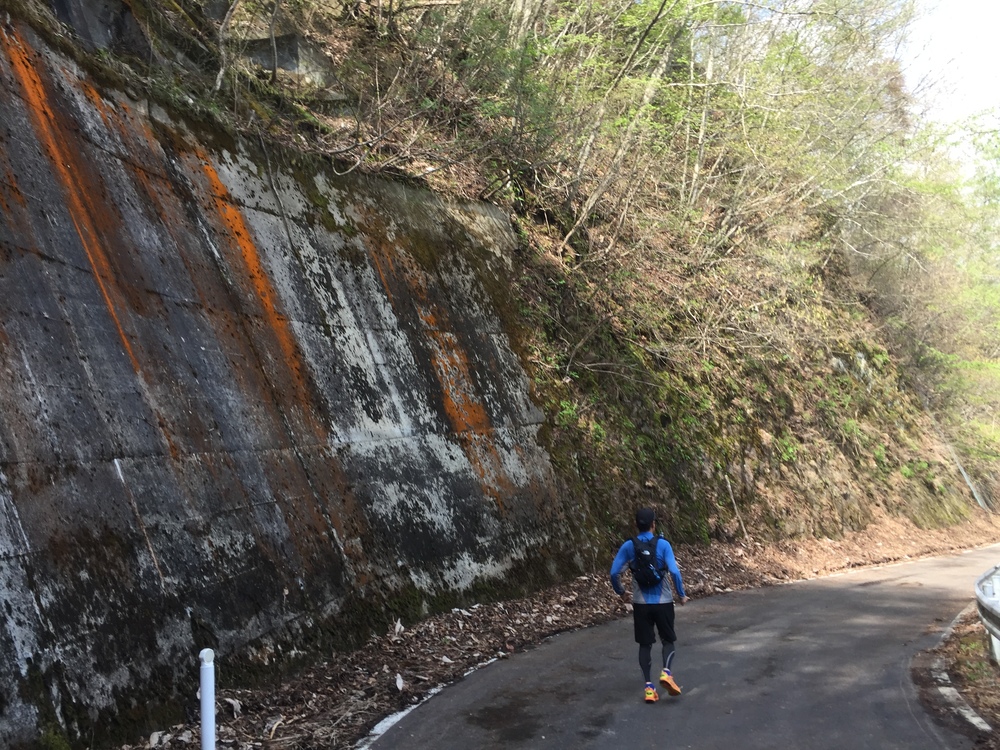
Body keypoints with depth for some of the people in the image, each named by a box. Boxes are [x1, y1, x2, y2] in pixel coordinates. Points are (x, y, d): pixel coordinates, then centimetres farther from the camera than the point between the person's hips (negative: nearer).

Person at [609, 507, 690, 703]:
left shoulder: (628, 546, -3)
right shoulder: (663, 544, -9)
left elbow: (614, 572, -6)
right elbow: (674, 571, -16)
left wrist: (620, 592, 13)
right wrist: (681, 595, -2)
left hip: (641, 603, 2)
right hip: (663, 601, -1)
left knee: (645, 644, 11)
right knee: (668, 640, 15)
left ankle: (649, 687, 5)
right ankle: (666, 672, -10)